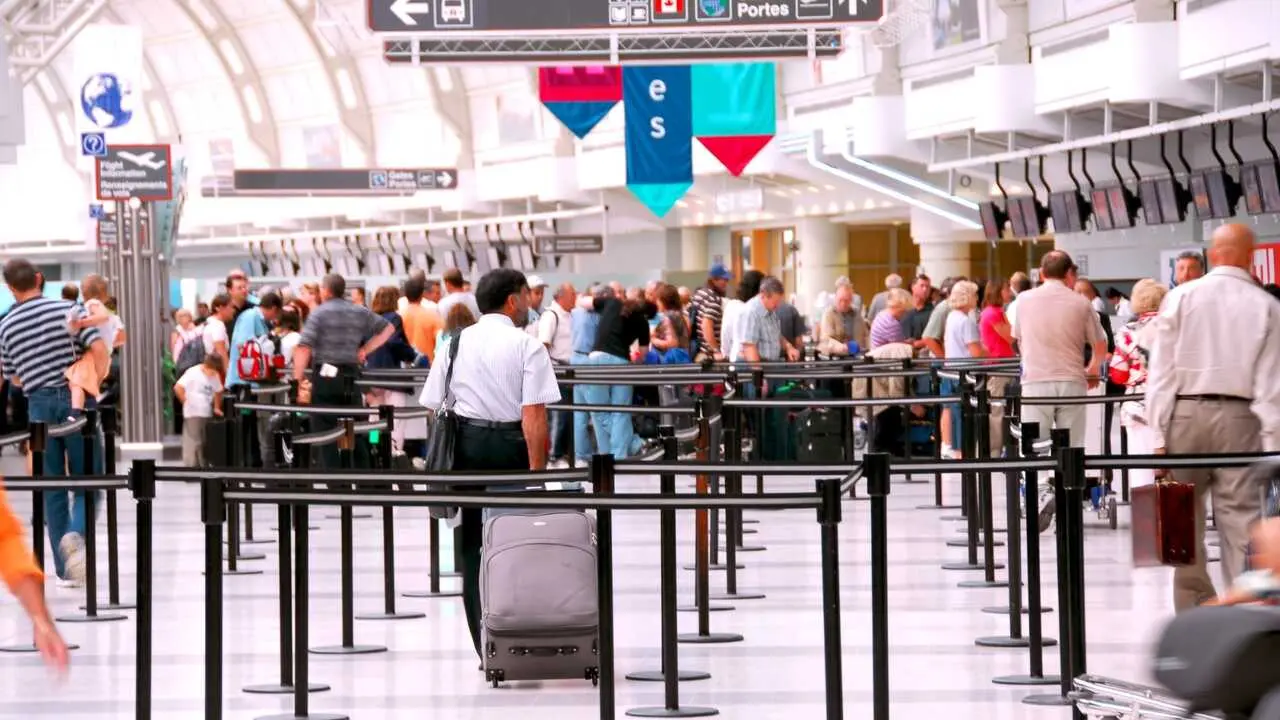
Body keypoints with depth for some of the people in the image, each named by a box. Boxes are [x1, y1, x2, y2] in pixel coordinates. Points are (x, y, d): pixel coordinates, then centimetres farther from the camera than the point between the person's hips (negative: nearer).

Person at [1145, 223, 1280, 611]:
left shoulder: (1181, 298, 1)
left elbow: (1161, 371, -1)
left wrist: (1159, 434, 0)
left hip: (1186, 413, 0)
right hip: (1240, 417, 0)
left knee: (1185, 520, 8)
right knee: (1242, 516, 1)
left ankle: (1195, 615, 11)